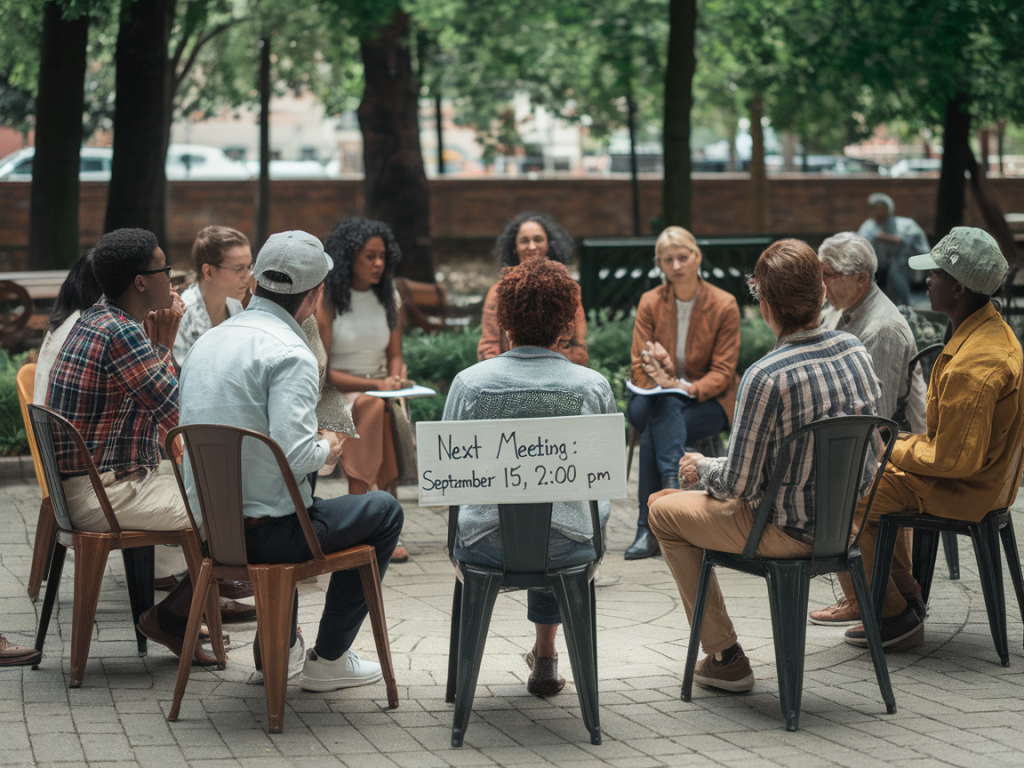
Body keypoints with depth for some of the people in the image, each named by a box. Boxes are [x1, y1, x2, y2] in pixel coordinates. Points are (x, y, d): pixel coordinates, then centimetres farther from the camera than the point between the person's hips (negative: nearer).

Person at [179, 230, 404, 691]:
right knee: (384, 511, 14)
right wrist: (327, 448, -4)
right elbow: (294, 454, -28)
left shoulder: (206, 342, 8)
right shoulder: (290, 354, -18)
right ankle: (328, 659, 16)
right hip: (265, 531, -8)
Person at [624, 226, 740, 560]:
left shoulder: (724, 305, -5)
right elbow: (640, 368, 0)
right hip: (657, 396, 2)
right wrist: (662, 383, -23)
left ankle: (649, 528, -33)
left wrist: (686, 388, -26)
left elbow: (723, 372, -7)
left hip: (708, 399, -2)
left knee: (654, 433, -31)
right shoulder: (650, 302, 1)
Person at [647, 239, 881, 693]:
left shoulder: (766, 378, -28)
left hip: (787, 533, -7)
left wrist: (701, 469, 3)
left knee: (664, 510, 16)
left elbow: (737, 484, -21)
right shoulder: (856, 352, -4)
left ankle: (725, 657, 18)